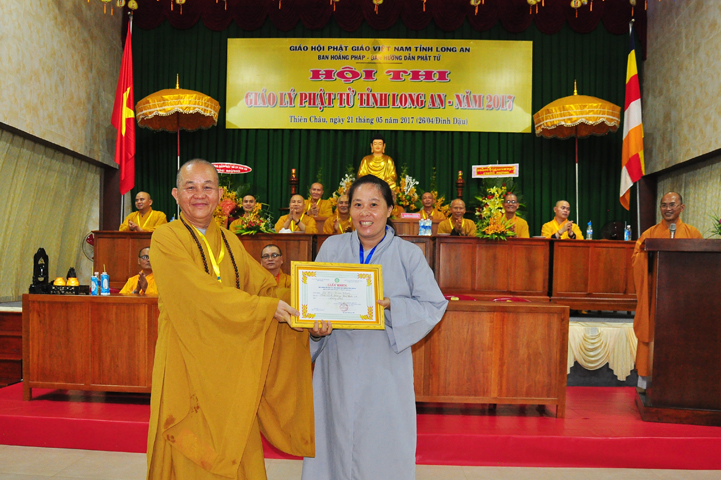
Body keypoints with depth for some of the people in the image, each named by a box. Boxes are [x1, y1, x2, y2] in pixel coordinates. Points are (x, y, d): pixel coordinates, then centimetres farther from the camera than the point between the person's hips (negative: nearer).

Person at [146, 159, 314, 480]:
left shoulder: (230, 243, 13)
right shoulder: (166, 239, -5)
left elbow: (265, 286, 6)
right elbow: (201, 292, -18)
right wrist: (264, 307, -18)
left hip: (231, 364, 5)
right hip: (187, 364, -5)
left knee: (237, 450, 8)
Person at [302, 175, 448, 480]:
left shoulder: (409, 254, -2)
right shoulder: (332, 248, 4)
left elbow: (434, 306, -4)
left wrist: (391, 305, -19)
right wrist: (316, 327, -15)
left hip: (385, 366, -2)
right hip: (338, 364, 2)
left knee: (382, 444, 7)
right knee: (336, 436, 11)